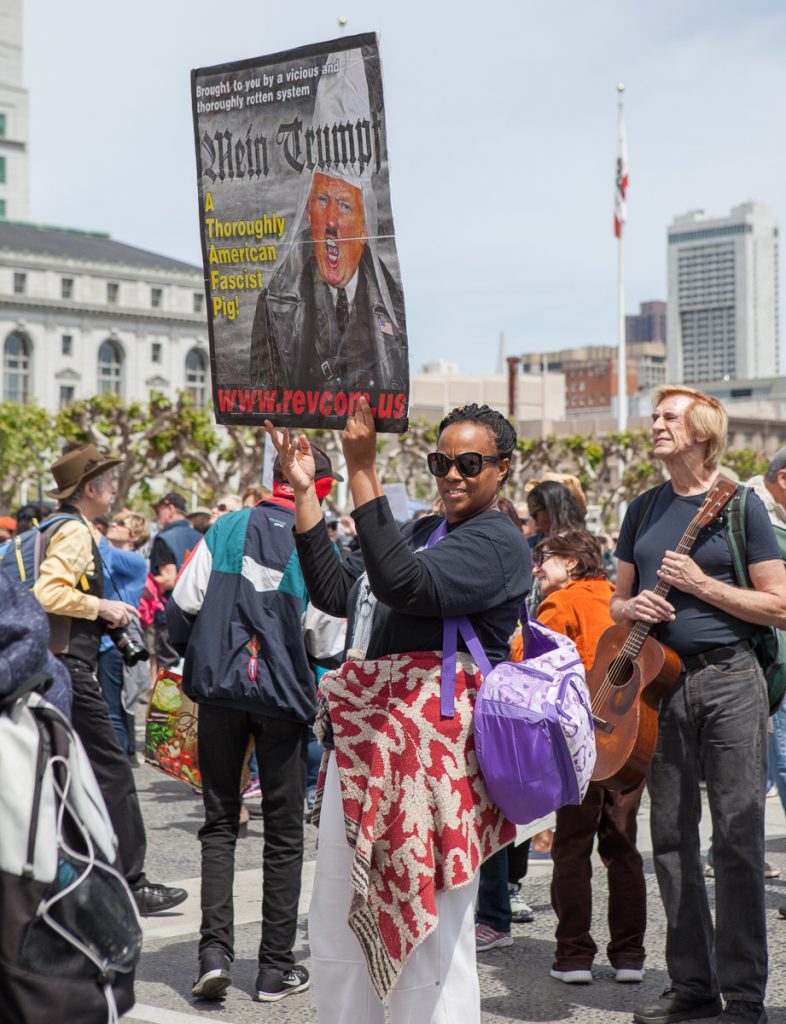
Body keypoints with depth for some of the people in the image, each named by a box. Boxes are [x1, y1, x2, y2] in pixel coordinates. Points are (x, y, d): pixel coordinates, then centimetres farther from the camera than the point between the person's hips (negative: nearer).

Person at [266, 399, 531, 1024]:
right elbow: (337, 593, 12)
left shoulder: (498, 543, -9)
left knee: (432, 935, -2)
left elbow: (403, 584, -25)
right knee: (337, 926, 15)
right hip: (365, 739, 9)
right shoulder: (422, 531, 19)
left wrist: (362, 471, -26)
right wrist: (304, 493, 8)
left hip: (434, 749, -9)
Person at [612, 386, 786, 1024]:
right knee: (671, 839, 7)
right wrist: (633, 607, -2)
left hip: (729, 679, -5)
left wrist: (700, 584, -14)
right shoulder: (643, 511, 14)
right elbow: (617, 601, 20)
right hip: (661, 681, 5)